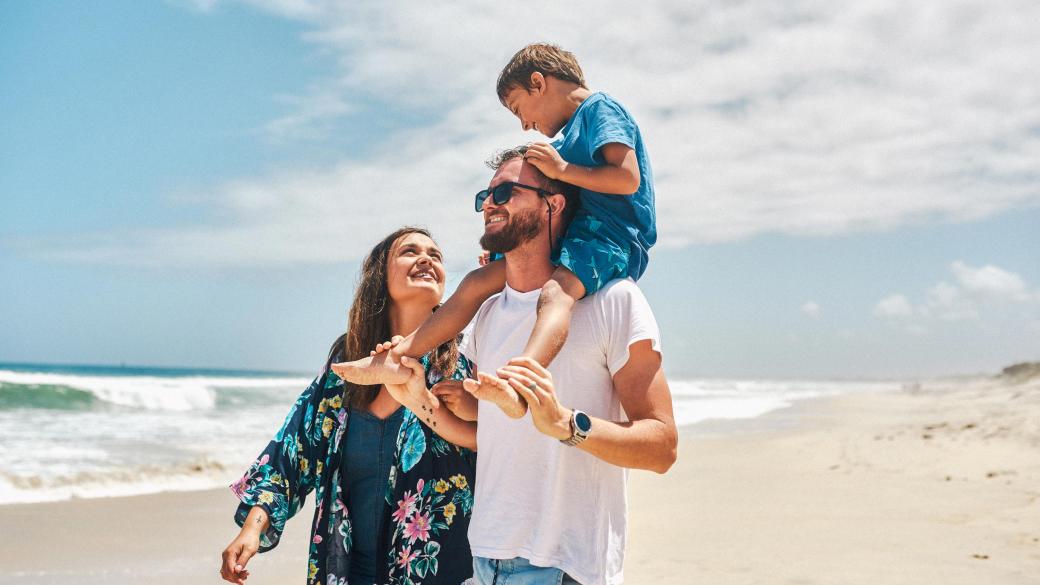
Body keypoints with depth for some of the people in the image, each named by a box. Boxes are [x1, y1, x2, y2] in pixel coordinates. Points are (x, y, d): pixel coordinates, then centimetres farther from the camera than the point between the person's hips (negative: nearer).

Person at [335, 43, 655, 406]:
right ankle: (398, 360, 9)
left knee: (555, 291, -39)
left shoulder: (600, 108, -4)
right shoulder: (574, 131, 25)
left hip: (613, 238, -10)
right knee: (478, 282, 7)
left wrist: (562, 169, -15)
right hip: (577, 233, 10)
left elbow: (628, 178, -19)